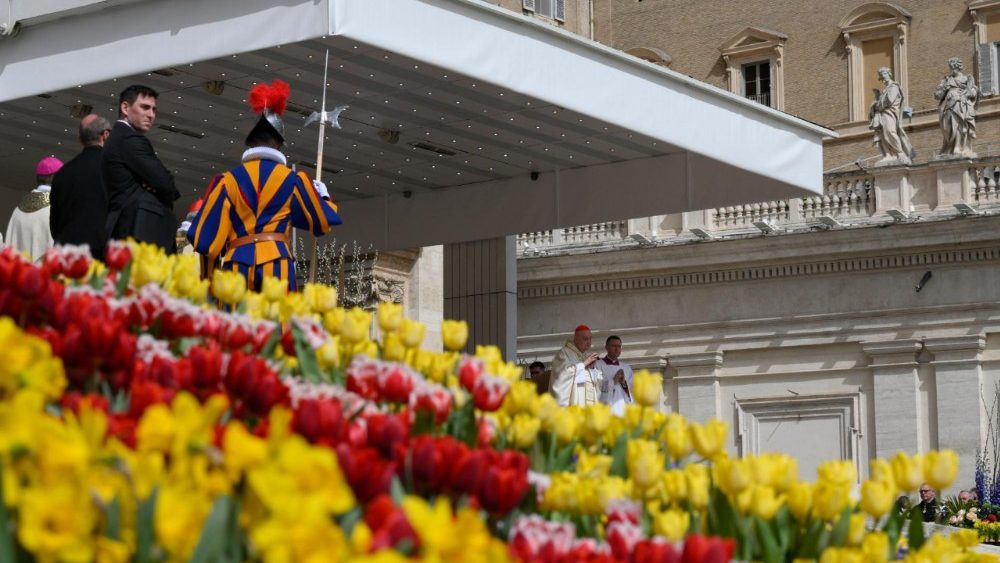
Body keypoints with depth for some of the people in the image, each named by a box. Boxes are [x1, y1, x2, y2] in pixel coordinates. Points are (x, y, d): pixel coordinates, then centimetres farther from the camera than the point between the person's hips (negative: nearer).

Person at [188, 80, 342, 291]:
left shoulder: (228, 180, 10)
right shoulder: (292, 179, 9)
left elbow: (206, 234, 8)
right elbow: (323, 221, 19)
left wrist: (208, 280, 20)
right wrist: (322, 195, 39)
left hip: (238, 265, 1)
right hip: (277, 263, -1)